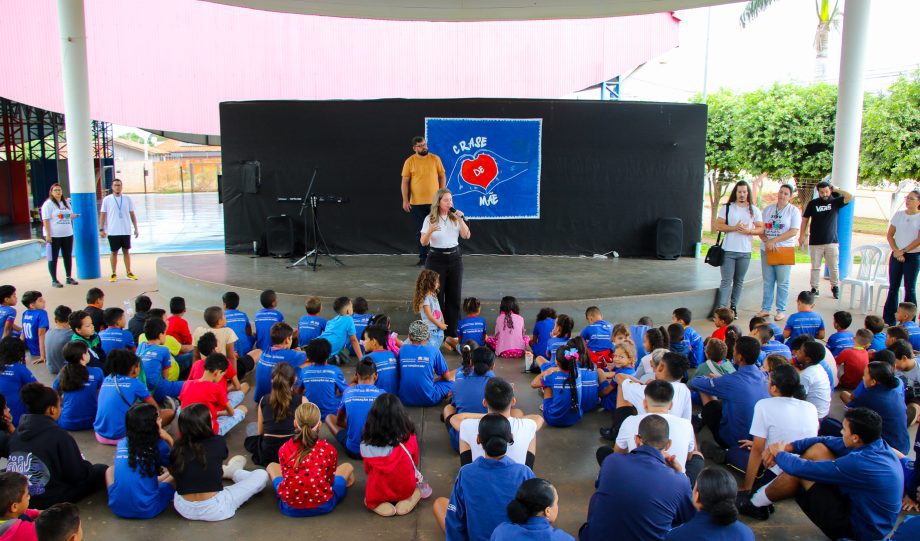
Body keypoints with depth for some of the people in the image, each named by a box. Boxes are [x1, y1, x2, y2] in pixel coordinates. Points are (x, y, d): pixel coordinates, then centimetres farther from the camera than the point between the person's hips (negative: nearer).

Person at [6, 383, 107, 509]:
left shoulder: (17, 431, 0)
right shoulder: (59, 435, -20)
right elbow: (78, 474, -14)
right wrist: (87, 466, 10)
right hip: (50, 500, -7)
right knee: (102, 470, 7)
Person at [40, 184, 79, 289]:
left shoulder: (66, 203, 14)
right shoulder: (48, 204, -6)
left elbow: (70, 216, 24)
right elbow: (45, 220, -11)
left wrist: (74, 216, -1)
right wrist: (48, 235, -18)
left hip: (67, 234, 6)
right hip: (54, 236, -6)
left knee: (68, 256, 11)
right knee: (53, 258, 1)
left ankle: (69, 277, 21)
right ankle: (54, 280, 6)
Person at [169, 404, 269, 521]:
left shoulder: (178, 448, -4)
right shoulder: (218, 443, -10)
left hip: (183, 509, 4)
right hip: (214, 509, -4)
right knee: (261, 475, 11)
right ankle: (232, 472, 36)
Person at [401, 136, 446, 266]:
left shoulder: (435, 159, 1)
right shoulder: (410, 161, -1)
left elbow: (442, 177, 7)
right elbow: (405, 182, 0)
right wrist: (405, 200, -6)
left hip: (434, 201, 0)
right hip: (417, 202, 0)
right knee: (421, 231, 6)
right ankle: (423, 257, 16)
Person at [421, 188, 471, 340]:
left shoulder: (455, 217, 5)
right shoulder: (430, 219, -3)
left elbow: (466, 236, -3)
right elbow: (424, 242, -8)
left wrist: (461, 219, -14)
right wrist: (430, 231, -27)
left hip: (454, 258, 3)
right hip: (436, 259, -3)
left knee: (454, 296, 5)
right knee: (436, 296, 1)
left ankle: (451, 332, 15)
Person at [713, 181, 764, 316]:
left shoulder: (754, 210, 9)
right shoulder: (726, 208, 4)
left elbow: (761, 229, 5)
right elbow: (718, 226, -4)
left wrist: (748, 231, -14)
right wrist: (734, 228, -17)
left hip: (745, 252, 3)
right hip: (728, 250, -3)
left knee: (739, 281, 8)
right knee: (727, 281, -7)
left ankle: (733, 307, 16)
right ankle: (720, 309, -9)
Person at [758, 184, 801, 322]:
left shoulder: (794, 211, -1)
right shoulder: (768, 209, 12)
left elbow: (793, 232, -11)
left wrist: (774, 241, -14)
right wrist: (766, 241, -10)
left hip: (784, 250, -4)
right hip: (766, 250, 4)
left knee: (782, 282, 0)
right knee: (768, 282, 8)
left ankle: (781, 310, 7)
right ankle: (765, 309, 14)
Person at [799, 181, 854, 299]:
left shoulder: (835, 202, 2)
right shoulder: (813, 203, 3)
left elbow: (849, 197, -14)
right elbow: (805, 219, 7)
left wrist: (836, 189, -9)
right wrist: (802, 235, 2)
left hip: (832, 241, 0)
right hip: (815, 242, 0)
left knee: (834, 267, 3)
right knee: (815, 267, 5)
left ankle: (835, 287, 16)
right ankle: (814, 289, 11)